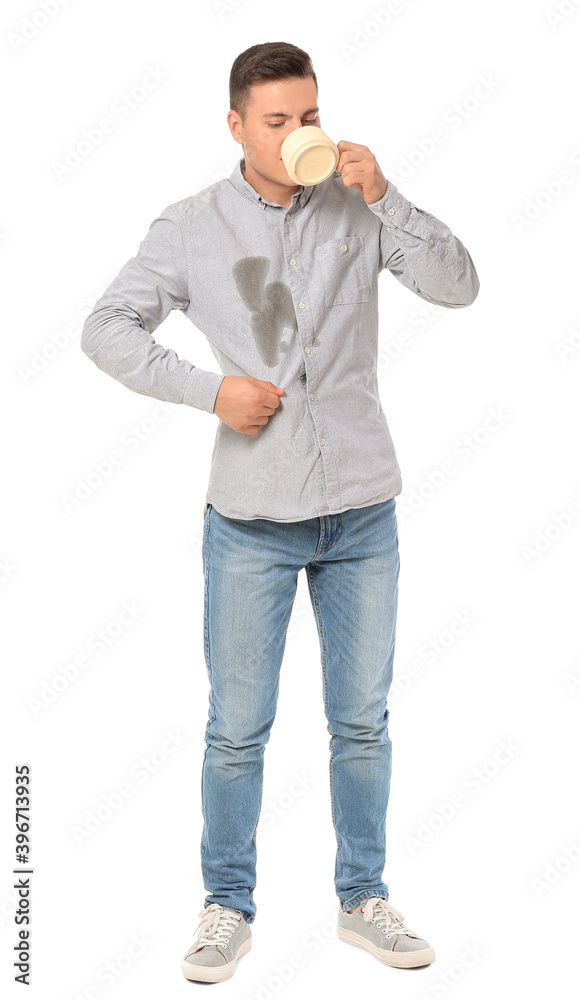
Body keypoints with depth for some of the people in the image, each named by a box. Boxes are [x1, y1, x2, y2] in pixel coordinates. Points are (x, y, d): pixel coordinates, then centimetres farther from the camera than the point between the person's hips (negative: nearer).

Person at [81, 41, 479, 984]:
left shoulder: (358, 209, 2)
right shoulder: (191, 227, 0)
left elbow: (458, 286, -5)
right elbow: (107, 329, -2)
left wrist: (382, 194, -16)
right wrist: (211, 387, -13)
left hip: (361, 512, 2)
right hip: (251, 517, -1)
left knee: (363, 722, 12)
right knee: (236, 729, 6)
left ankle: (364, 899, 28)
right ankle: (229, 908, 23)